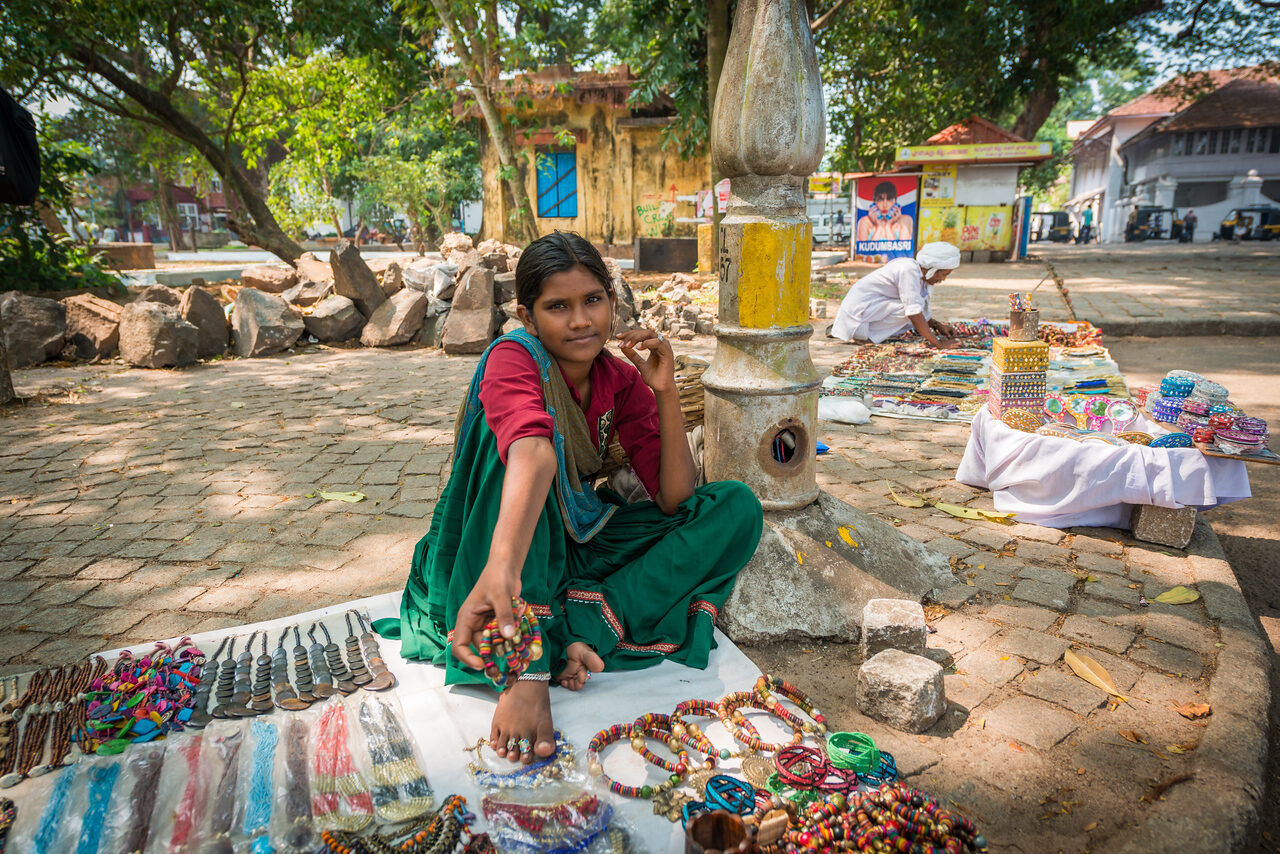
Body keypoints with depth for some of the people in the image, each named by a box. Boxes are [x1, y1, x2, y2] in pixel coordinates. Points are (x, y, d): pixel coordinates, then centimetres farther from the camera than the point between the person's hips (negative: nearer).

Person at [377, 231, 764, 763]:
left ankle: (589, 627, -26)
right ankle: (526, 669, -39)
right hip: (494, 543, -4)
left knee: (737, 508, -11)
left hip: (580, 540, 5)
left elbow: (673, 499, -11)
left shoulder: (622, 379, -5)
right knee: (519, 422, -34)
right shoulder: (513, 359, -21)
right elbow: (533, 451, -43)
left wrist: (666, 392, -21)